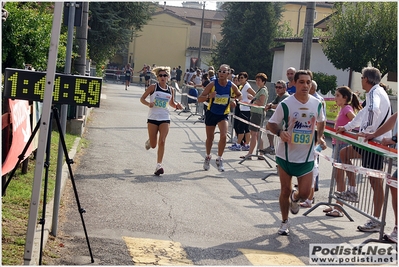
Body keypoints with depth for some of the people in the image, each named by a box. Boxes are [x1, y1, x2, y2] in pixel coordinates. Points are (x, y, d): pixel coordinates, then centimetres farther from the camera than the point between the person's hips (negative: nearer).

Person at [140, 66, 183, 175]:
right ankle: (149, 141, 44)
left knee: (162, 141, -14)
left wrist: (177, 106, -2)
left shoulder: (170, 90, 5)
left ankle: (159, 165, -12)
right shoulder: (153, 87, -5)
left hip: (165, 119, 1)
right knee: (153, 145, 6)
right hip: (153, 118, -1)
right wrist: (148, 104, -21)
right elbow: (142, 99, -1)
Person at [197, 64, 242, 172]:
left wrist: (234, 100, -8)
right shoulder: (212, 84, -14)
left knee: (223, 136, -19)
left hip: (224, 115, 0)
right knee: (210, 138, 12)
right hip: (211, 113, 0)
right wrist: (209, 96, -33)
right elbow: (200, 99, -14)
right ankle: (208, 157, 38)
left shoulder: (232, 86, -9)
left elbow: (239, 95, 14)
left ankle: (219, 159, 0)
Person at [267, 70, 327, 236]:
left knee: (305, 193, 0)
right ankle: (285, 222, 27)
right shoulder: (285, 104, -12)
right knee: (285, 189, 7)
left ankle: (294, 198, 38)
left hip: (307, 157, 2)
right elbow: (270, 125, -6)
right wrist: (280, 132, -27)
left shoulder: (317, 104, -2)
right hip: (286, 155, -2)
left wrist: (320, 137, 1)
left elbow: (321, 121, 19)